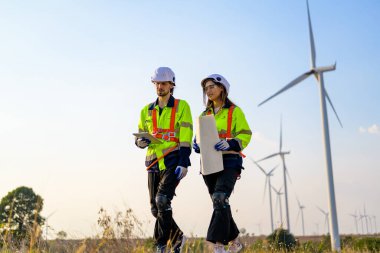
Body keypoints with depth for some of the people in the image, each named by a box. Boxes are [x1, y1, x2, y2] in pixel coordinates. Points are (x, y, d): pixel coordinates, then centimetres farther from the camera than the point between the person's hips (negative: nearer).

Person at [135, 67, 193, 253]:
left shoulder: (181, 106, 1)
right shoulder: (147, 110, 15)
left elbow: (186, 137, -6)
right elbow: (140, 136, 20)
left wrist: (183, 163, -15)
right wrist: (140, 141, -5)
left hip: (173, 162, -5)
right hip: (154, 162, 5)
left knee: (162, 200, -22)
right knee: (156, 208, 7)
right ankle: (177, 237, 29)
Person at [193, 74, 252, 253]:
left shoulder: (234, 111, 2)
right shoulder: (205, 114, 19)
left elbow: (245, 134, -4)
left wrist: (230, 144, -21)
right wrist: (196, 144, 1)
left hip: (229, 161, -6)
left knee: (220, 199, -23)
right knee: (220, 204, 9)